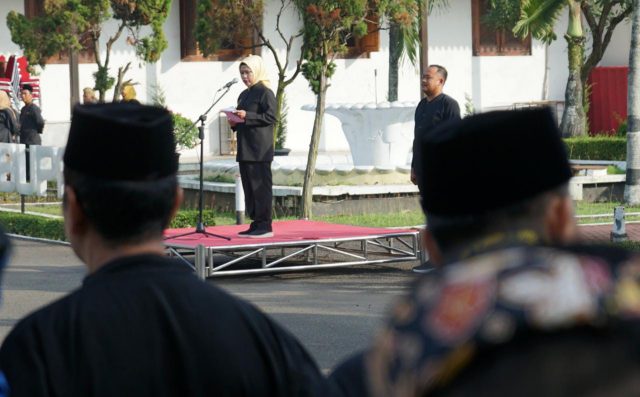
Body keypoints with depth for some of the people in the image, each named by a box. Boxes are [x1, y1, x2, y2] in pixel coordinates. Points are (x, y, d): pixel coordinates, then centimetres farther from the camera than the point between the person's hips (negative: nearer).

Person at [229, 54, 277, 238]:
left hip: (260, 151, -8)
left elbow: (271, 117, -14)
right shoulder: (244, 95, 20)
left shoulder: (265, 93, -5)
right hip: (245, 150, 8)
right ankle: (256, 224, 12)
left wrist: (246, 116, -20)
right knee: (248, 187, 8)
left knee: (261, 186, -8)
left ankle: (265, 226, -7)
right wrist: (235, 123, 6)